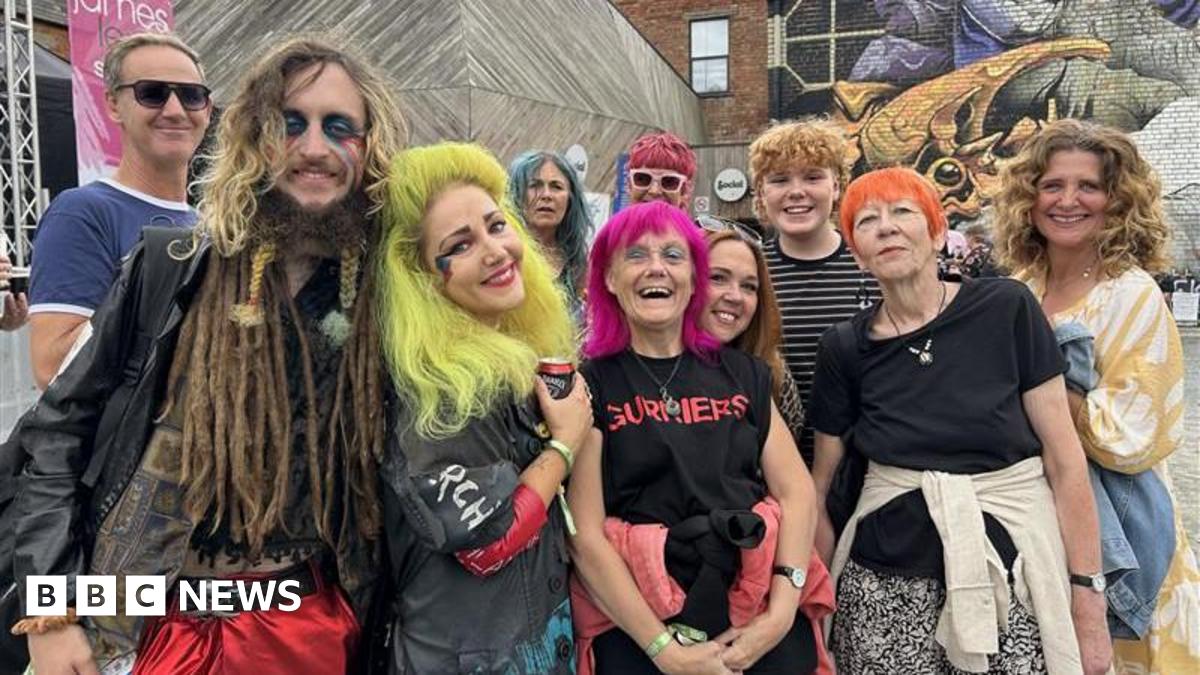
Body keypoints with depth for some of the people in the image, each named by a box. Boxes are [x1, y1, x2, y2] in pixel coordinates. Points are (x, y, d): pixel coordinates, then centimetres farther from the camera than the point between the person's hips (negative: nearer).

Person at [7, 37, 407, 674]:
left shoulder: (388, 297, -5)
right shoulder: (172, 270, -8)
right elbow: (57, 429, -2)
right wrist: (50, 613, -7)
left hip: (310, 623, 1)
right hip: (156, 622, 0)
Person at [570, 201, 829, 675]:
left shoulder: (743, 373, 9)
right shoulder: (588, 384, -3)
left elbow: (796, 490, 2)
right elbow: (586, 536, -9)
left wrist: (781, 613, -10)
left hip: (763, 610, 3)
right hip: (636, 624, -3)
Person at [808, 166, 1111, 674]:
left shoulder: (1006, 309, -6)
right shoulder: (844, 349, -1)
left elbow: (1064, 458, -5)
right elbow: (819, 482, 8)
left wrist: (1089, 599, -6)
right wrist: (824, 589, 5)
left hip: (1011, 571, -1)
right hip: (886, 585, 2)